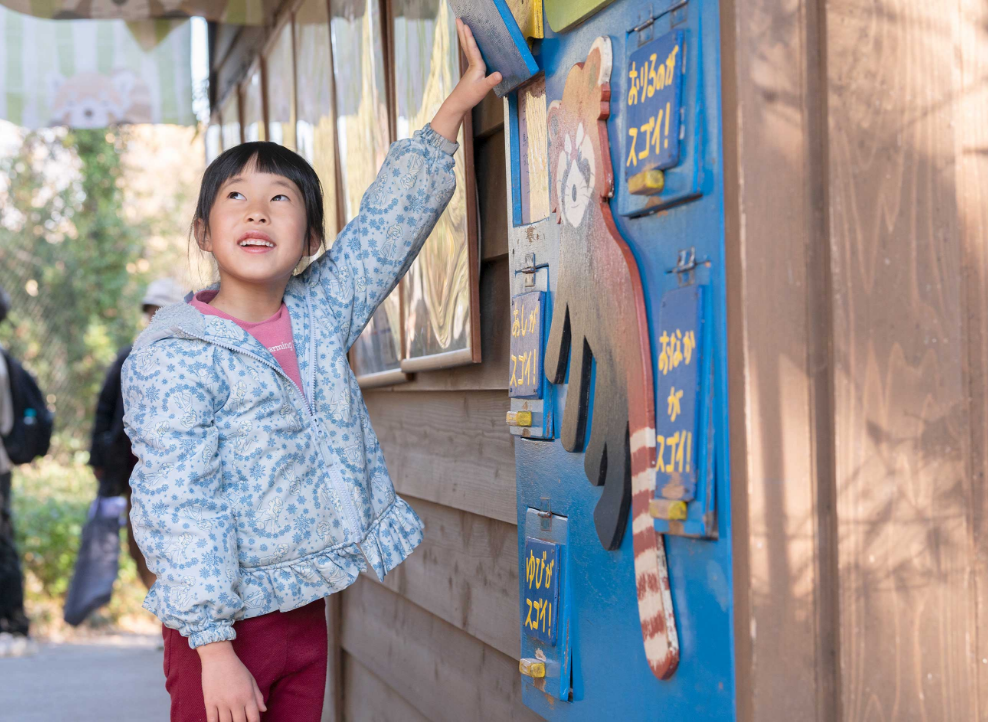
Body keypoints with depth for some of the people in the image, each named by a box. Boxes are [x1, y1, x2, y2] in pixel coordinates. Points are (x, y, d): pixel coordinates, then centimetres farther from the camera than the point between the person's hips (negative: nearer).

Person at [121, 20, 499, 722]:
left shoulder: (320, 314, 6)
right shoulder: (176, 357, -12)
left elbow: (391, 221, 10)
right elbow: (181, 507, -17)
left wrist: (457, 103, 7)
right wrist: (214, 649, -21)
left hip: (306, 609, 6)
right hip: (225, 622, -6)